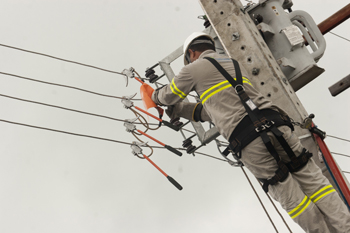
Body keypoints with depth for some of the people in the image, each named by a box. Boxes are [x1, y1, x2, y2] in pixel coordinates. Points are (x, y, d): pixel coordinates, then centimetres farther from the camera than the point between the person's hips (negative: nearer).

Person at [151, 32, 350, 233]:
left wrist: (157, 96, 52)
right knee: (313, 181, 5)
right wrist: (179, 110, 47)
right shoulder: (234, 64, 33)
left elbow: (168, 96, 28)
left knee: (291, 198, 2)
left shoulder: (194, 68, 12)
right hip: (275, 125, 6)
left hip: (248, 143, -6)